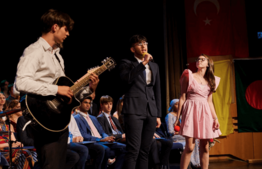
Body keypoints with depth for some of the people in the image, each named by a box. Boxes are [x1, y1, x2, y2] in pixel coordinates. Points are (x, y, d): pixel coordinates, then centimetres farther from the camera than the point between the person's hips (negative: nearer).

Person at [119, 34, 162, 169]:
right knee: (133, 150, -10)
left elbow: (157, 91, 18)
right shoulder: (126, 63, 5)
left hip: (151, 112, 5)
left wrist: (158, 115, 14)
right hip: (134, 111, -5)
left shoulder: (154, 66, 19)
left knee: (145, 151, 6)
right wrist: (143, 63, -14)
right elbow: (126, 78, -17)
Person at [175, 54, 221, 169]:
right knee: (189, 147, -9)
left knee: (205, 147, 5)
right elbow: (182, 98, 0)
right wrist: (178, 117, -6)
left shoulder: (211, 80, 15)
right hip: (191, 110, -4)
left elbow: (209, 101, 16)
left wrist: (215, 118, 7)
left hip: (205, 112, 5)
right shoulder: (189, 76, 3)